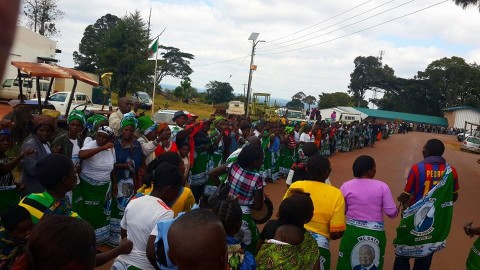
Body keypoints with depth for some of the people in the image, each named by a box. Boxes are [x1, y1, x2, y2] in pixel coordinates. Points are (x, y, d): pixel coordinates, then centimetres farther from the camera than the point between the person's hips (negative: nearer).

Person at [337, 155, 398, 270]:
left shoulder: (346, 186, -6)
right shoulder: (382, 186, -9)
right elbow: (391, 212, -8)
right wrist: (398, 210, 15)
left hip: (352, 231, 1)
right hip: (375, 232, 0)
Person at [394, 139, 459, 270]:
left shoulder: (417, 168, -19)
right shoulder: (451, 171, -7)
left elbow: (405, 196, -13)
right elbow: (454, 196, 8)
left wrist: (400, 199, 9)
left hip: (415, 219, -3)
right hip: (437, 222, 4)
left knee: (403, 254, 14)